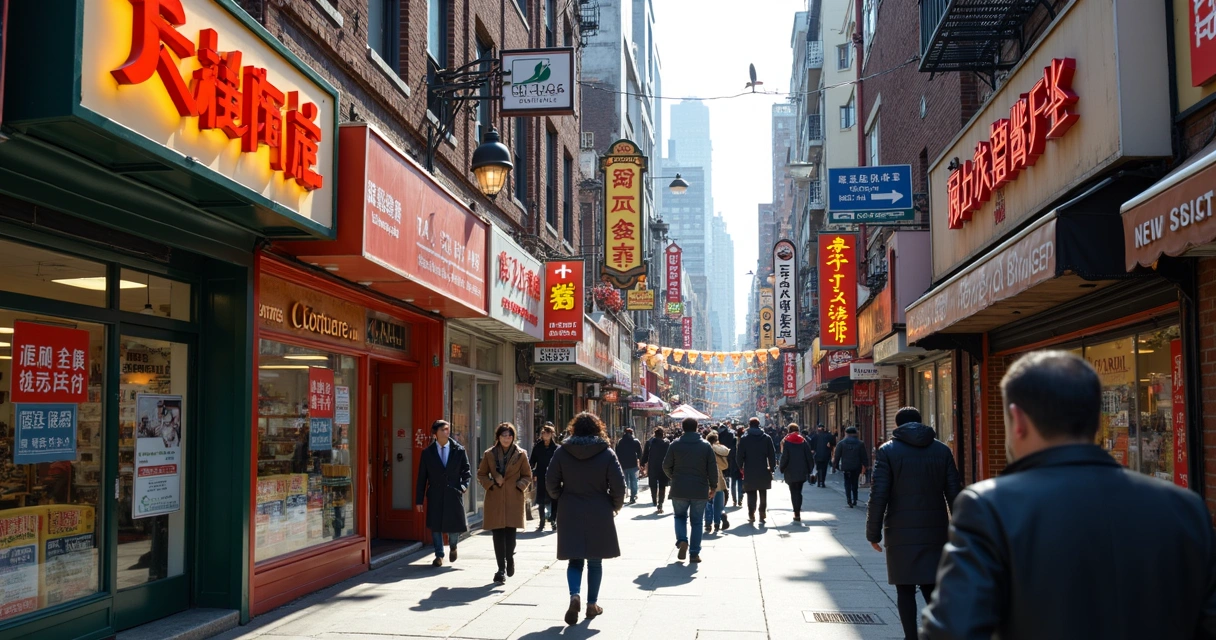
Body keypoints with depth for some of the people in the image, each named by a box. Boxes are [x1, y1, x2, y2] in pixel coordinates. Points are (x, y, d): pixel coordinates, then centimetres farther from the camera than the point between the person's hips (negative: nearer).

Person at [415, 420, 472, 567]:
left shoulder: (459, 450, 3)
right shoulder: (427, 453, 3)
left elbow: (466, 472, 10)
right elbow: (421, 478, 4)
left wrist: (464, 485, -9)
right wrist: (419, 500, 2)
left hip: (454, 494, 0)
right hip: (435, 496, 0)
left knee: (455, 526, 3)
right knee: (435, 526, 2)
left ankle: (453, 547, 34)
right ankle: (439, 555, 19)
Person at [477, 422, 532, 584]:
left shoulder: (520, 455, 4)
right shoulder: (489, 454, 6)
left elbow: (527, 476, 11)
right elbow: (481, 474, 13)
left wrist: (520, 486, -7)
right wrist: (491, 484, -5)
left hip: (513, 499, -1)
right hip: (495, 499, 1)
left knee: (510, 532, -4)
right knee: (498, 534, -2)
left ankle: (509, 559, 24)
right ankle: (501, 569, 5)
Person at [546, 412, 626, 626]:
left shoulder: (562, 452, -3)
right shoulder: (606, 453, -7)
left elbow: (551, 484, 0)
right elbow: (619, 486, -8)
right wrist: (615, 506, 10)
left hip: (570, 514, 1)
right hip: (599, 515, -1)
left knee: (574, 559, 10)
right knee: (595, 561, 13)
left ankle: (574, 595, -13)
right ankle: (592, 604, 18)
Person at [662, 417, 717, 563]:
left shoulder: (675, 445, -3)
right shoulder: (705, 446, -2)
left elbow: (666, 466, 1)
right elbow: (713, 468, -3)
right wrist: (713, 486, 9)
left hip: (679, 490, 0)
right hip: (700, 490, 0)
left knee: (680, 516, 18)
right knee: (697, 521, 9)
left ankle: (682, 541, -6)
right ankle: (695, 553, 8)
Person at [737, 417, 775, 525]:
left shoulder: (744, 439, -4)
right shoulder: (766, 438, 2)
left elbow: (740, 455, -4)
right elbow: (772, 455, 1)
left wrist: (741, 467, 10)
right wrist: (772, 467, 8)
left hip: (749, 472, -1)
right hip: (763, 471, 1)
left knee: (751, 495, 8)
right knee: (763, 495, 10)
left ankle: (751, 515, 3)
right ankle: (762, 516, 9)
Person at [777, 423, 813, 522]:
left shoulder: (786, 442, -6)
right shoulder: (803, 441, 3)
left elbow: (784, 458, -9)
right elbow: (809, 456, 2)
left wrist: (782, 469, 2)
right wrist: (809, 469, 9)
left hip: (791, 472, -3)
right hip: (802, 472, 3)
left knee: (794, 493, 1)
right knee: (799, 491, 16)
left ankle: (797, 514, -5)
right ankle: (798, 512, 17)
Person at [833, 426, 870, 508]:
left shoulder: (841, 443, -1)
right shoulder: (860, 444, 1)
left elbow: (837, 456, -1)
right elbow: (864, 457, 2)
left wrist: (835, 465, 7)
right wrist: (865, 466, 9)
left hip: (846, 467, -1)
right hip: (856, 467, 1)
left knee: (847, 483, 3)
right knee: (855, 483, 14)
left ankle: (849, 500, -12)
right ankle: (854, 500, 16)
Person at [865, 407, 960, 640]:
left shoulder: (888, 451, -4)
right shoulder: (942, 450, 6)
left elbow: (878, 495, -9)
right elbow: (954, 493, 5)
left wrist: (873, 532, -2)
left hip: (901, 531, -3)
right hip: (935, 531, 3)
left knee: (905, 588, 6)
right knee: (932, 586, 12)